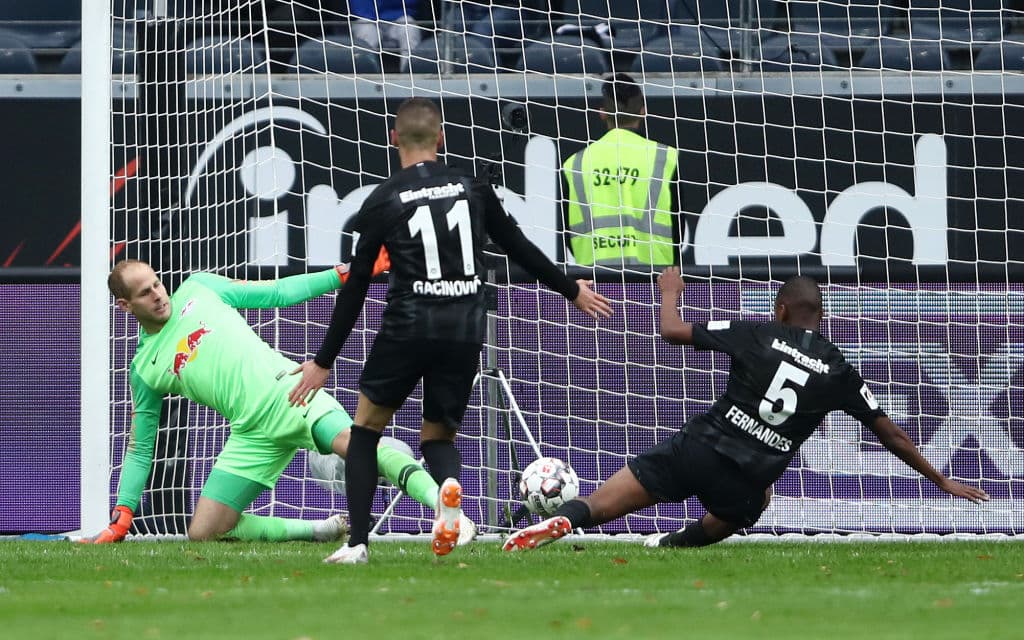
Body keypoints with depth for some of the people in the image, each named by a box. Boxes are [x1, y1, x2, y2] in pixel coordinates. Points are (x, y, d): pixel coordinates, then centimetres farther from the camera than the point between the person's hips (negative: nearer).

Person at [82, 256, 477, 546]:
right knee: (203, 532, -8)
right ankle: (325, 530, 3)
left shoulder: (198, 288, 12)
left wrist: (345, 274, 5)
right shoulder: (144, 370, 12)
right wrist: (120, 519, 10)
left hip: (289, 390, -2)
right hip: (254, 431, 2)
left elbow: (277, 293, 15)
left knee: (353, 442, -30)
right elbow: (140, 451, 18)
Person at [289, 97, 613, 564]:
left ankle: (356, 543, 5)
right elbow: (520, 249, 15)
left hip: (409, 325, -3)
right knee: (437, 436, 16)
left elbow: (356, 288, -1)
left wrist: (323, 362, 4)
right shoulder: (472, 188, 7)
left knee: (365, 428, 16)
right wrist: (572, 291, 30)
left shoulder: (383, 201, -2)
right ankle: (449, 484, -22)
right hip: (466, 328, 3)